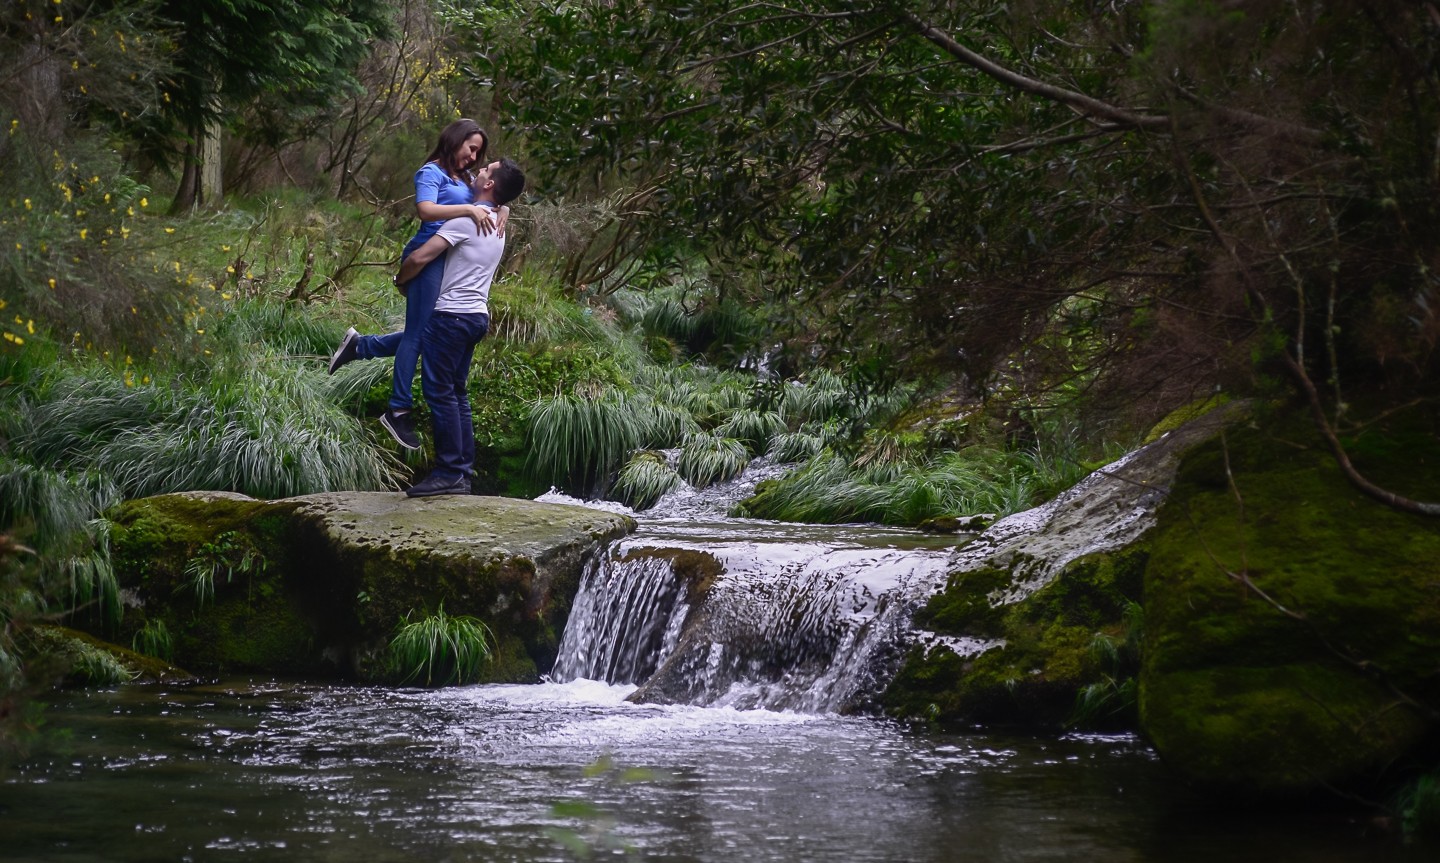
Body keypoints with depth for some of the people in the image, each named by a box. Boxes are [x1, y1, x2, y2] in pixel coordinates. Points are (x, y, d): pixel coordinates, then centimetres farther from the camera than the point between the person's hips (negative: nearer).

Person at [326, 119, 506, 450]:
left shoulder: (464, 179, 20)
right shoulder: (432, 172, -5)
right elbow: (426, 210, -20)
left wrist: (500, 209, -3)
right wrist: (471, 209, -26)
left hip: (449, 262, 9)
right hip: (428, 258, -9)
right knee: (418, 333, -5)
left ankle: (359, 346, 20)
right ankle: (399, 411, 0)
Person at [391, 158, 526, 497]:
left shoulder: (467, 219, -14)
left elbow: (420, 257, -16)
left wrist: (400, 278, 2)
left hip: (451, 315, -9)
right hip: (477, 315, 9)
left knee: (440, 391, -7)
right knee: (457, 394, 12)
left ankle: (448, 474, -9)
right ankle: (463, 474, 11)